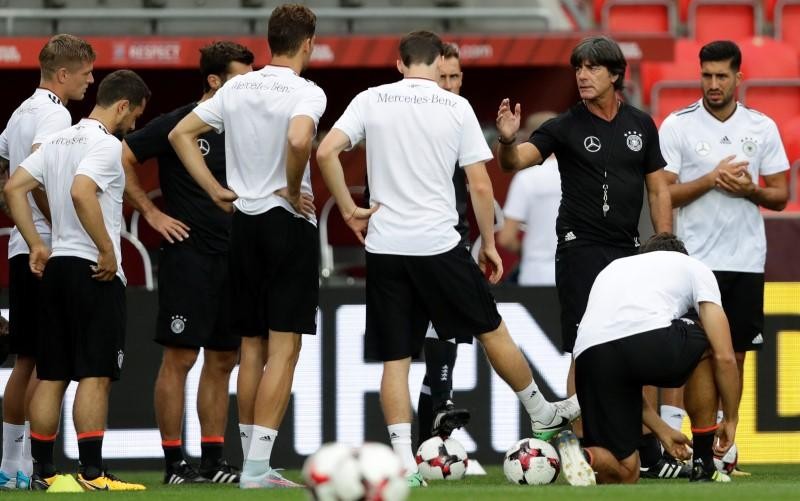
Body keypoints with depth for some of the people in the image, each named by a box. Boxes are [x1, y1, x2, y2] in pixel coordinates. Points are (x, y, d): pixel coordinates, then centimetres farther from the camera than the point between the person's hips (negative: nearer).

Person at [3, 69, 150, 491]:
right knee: (95, 376, -7)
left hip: (56, 265, 8)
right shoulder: (105, 144, -11)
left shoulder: (58, 140, 14)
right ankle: (92, 472, -9)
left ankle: (43, 471, 9)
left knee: (51, 376, 8)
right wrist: (107, 250, -20)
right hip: (94, 271, -8)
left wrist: (36, 245, 11)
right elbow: (81, 192, -27)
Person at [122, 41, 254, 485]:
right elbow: (120, 159, -8)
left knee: (222, 361, 8)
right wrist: (151, 212, -9)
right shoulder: (177, 124, -8)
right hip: (188, 254, -7)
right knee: (179, 357, -5)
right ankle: (174, 463, -3)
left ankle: (213, 461, 12)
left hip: (232, 259, 7)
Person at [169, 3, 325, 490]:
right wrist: (294, 191, -15)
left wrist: (216, 190, 10)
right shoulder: (306, 93, -12)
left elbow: (181, 133, 10)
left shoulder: (237, 88, 7)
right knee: (284, 348, -4)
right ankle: (257, 467, -11)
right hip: (290, 224, -6)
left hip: (244, 224, 6)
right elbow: (299, 140, -32)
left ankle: (253, 461, 18)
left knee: (252, 346, 14)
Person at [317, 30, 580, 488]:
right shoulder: (456, 107, 0)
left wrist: (349, 210, 3)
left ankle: (404, 463, -4)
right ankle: (544, 415, 32)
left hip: (385, 246, 1)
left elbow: (326, 152, -7)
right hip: (439, 244, -1)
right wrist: (489, 243, 9)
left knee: (395, 358, 4)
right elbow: (481, 184, -1)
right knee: (492, 331, 16)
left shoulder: (372, 101, 3)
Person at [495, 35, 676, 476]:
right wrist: (507, 141, -40)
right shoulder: (567, 127, -5)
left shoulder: (641, 125, 8)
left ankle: (649, 454, 16)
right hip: (582, 252, -4)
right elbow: (517, 160, -17)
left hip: (629, 251, 4)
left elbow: (658, 190, 12)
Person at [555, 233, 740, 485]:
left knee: (623, 474, 19)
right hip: (651, 341, -4)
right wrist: (731, 420, 32)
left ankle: (581, 454, -16)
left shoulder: (612, 269, 41)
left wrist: (663, 431, 46)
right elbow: (725, 357, 19)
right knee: (706, 346, 34)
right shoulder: (694, 268, 29)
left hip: (589, 357, 4)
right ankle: (703, 469, 30)